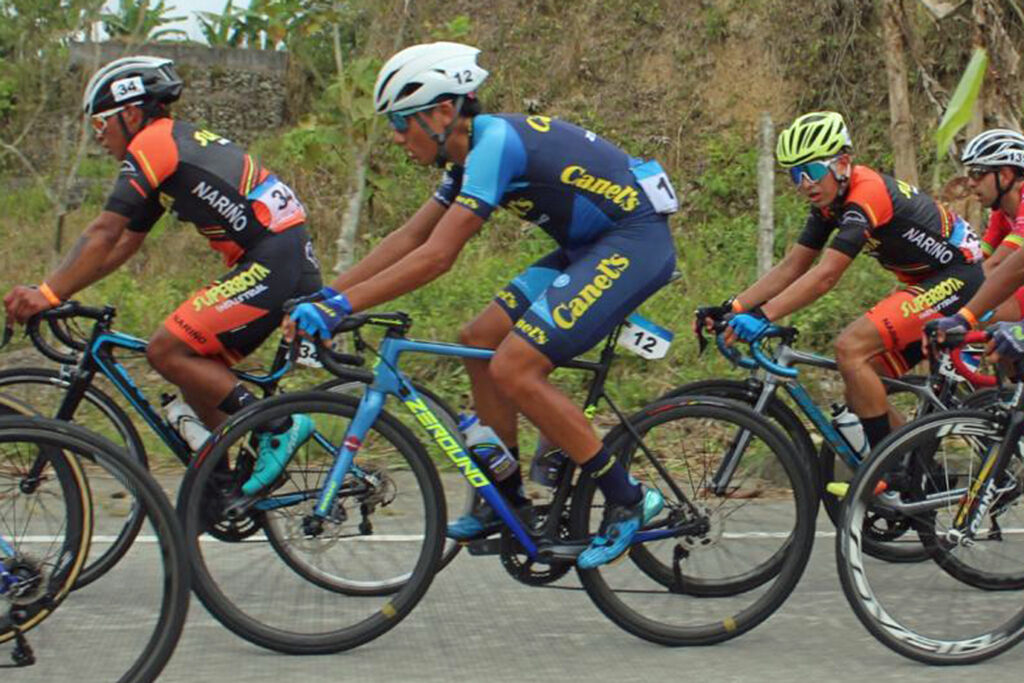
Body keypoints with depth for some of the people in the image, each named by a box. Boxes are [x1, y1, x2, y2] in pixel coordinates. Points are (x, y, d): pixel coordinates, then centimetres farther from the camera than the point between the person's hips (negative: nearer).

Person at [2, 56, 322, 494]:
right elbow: (124, 245, 23)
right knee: (196, 372, 12)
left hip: (273, 265, -10)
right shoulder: (176, 146, 23)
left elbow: (103, 236, -13)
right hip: (290, 261, 10)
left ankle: (278, 428, -9)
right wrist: (54, 292, 17)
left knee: (166, 352, -11)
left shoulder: (152, 144, -5)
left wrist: (48, 294, -12)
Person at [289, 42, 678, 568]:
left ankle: (627, 500, -7)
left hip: (636, 242, -10)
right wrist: (323, 296, 7)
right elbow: (409, 238, 13)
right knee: (479, 341, 8)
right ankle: (506, 499, 18)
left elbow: (436, 257, -26)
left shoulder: (495, 142, -21)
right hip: (593, 246, 10)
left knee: (513, 369, -17)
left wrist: (341, 306, -24)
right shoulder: (473, 153, 10)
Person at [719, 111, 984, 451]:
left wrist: (762, 316, -40)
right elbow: (792, 267, 3)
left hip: (956, 277, -10)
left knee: (850, 347, -23)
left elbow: (825, 275, -33)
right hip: (928, 281, 10)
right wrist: (731, 308, -8)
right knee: (861, 395, 3)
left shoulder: (866, 194, -24)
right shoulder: (830, 200, 4)